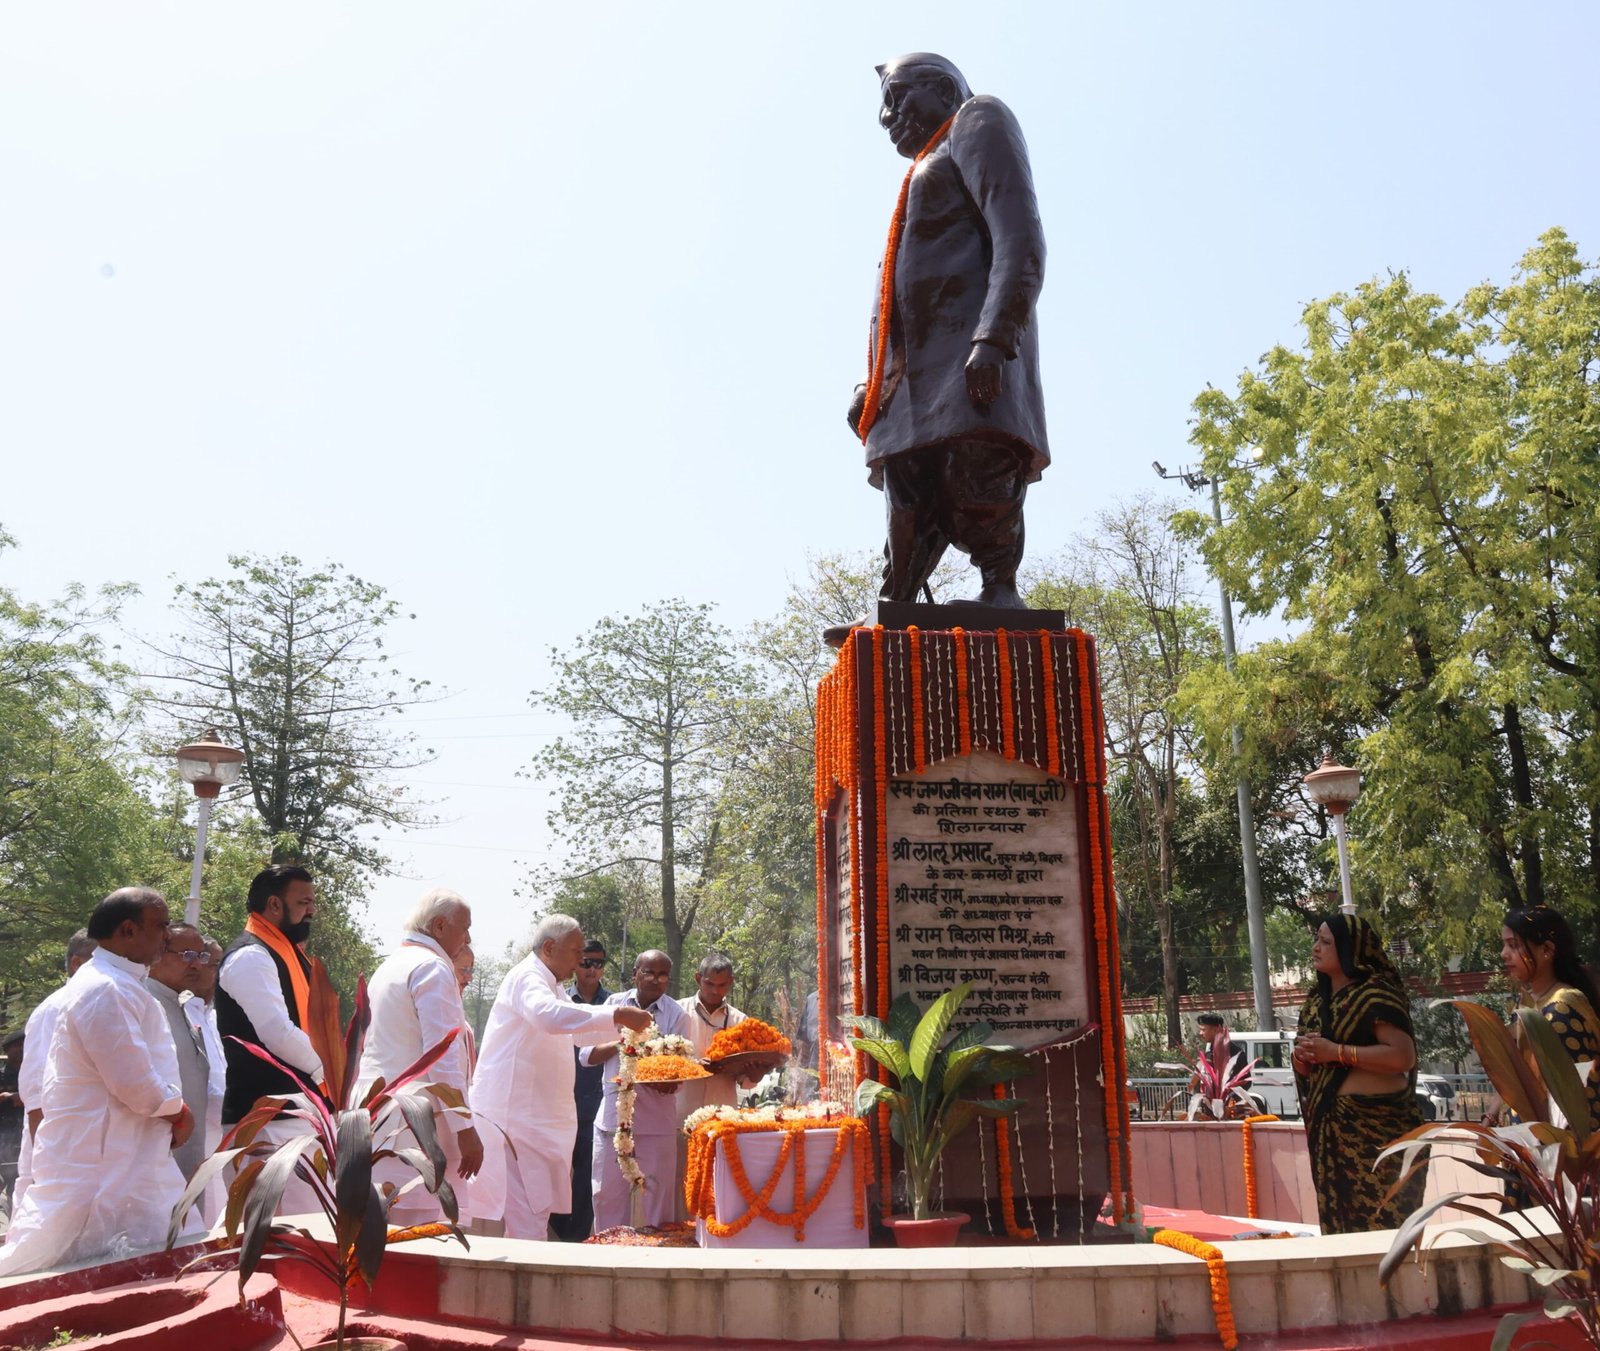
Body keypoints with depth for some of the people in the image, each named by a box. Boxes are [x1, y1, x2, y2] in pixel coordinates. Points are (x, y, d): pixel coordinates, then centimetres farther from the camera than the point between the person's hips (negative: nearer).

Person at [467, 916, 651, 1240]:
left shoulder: (552, 986, 20)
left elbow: (578, 1032, 31)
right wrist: (617, 1014, -33)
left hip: (537, 1113, 10)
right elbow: (549, 1016, -34)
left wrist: (622, 1025, 15)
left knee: (535, 1211, 12)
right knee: (528, 1218, -11)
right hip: (513, 1113, -10)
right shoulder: (527, 977, -12)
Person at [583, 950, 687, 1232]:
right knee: (608, 1193, 9)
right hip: (613, 1113, 2)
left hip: (656, 1119, -2)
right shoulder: (614, 1004, 5)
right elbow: (586, 1055, 3)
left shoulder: (676, 1014, -1)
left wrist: (664, 1081, -25)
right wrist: (619, 1044, -15)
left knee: (659, 1195, 4)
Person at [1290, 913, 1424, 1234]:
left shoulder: (1375, 994, -10)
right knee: (1339, 1219, 10)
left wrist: (1336, 1051, -20)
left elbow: (1403, 1056, -20)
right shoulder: (1317, 1000, 14)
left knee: (1382, 1220, -5)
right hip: (1329, 1127, 8)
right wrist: (1303, 1056, -3)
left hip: (1377, 1123, -8)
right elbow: (1306, 1067, 21)